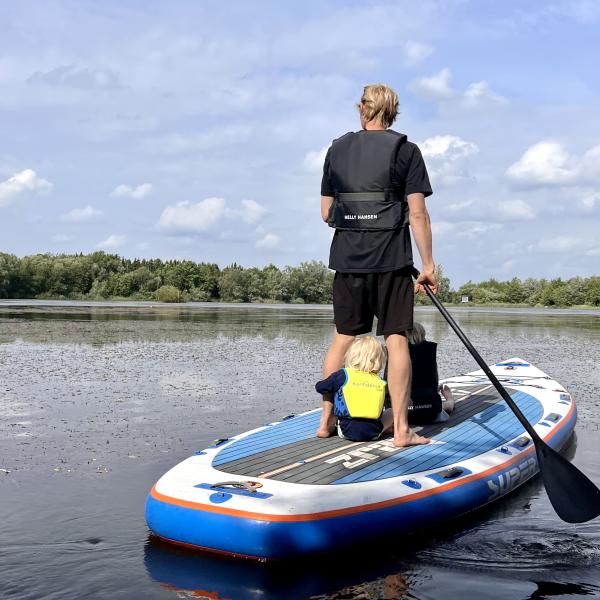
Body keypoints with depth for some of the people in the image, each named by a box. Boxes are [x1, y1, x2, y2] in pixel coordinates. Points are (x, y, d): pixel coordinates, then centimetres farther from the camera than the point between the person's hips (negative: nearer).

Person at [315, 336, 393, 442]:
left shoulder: (343, 375, 0)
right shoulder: (380, 382, 7)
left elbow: (319, 387, 13)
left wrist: (334, 391, 34)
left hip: (347, 430, -3)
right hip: (374, 433, 3)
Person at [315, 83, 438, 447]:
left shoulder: (337, 149, 9)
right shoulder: (405, 150, -1)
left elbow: (326, 213, 11)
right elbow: (418, 214, -7)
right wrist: (428, 265, -3)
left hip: (347, 257, 4)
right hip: (391, 259, -3)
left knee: (344, 337, 12)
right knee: (396, 339, 0)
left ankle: (327, 420, 17)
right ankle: (401, 430, 1)